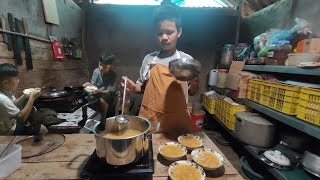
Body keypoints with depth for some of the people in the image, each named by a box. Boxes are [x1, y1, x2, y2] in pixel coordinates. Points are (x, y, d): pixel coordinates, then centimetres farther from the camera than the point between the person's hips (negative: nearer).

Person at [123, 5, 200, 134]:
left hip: (177, 120, 0)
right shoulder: (149, 59, 0)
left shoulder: (187, 60, -3)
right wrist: (134, 87, -9)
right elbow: (143, 87, 10)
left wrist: (194, 85, -17)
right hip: (150, 119, 1)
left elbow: (191, 92, 4)